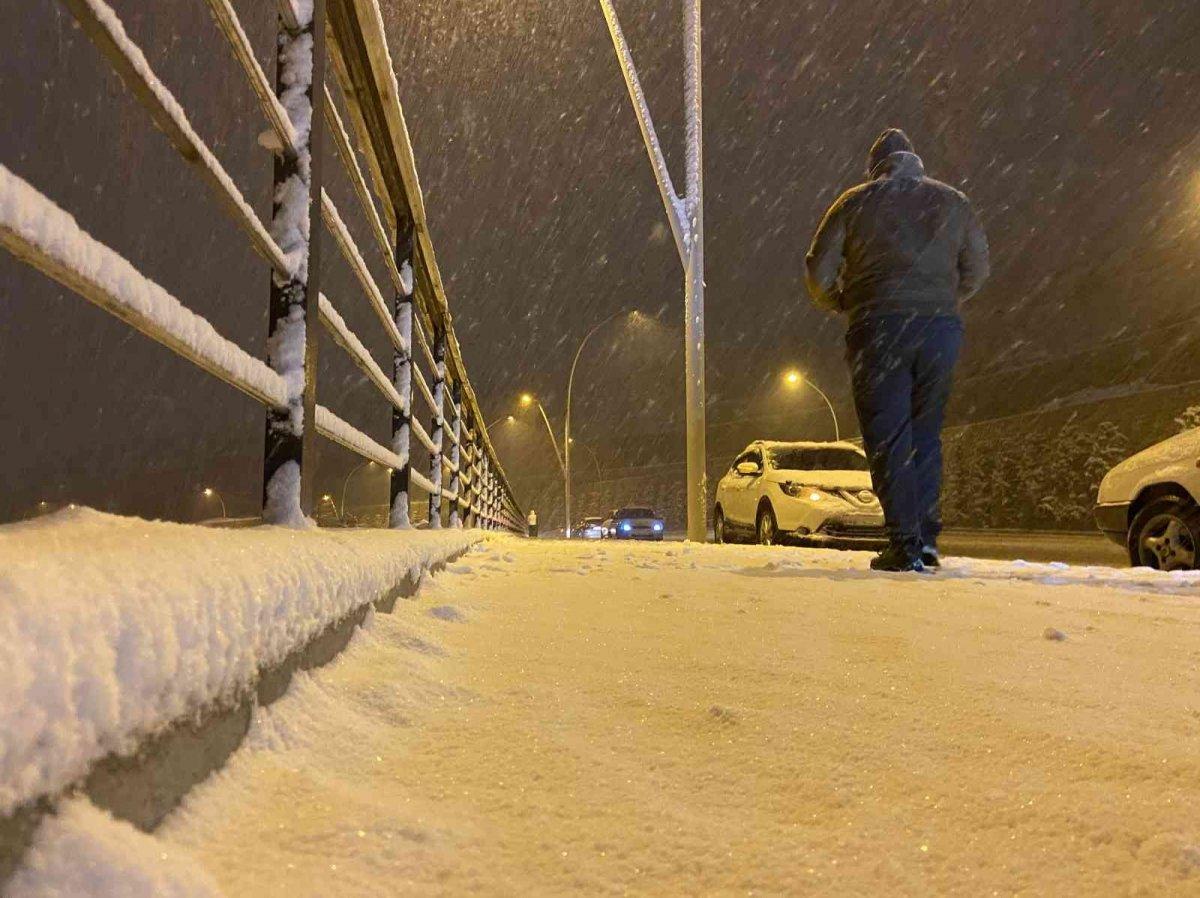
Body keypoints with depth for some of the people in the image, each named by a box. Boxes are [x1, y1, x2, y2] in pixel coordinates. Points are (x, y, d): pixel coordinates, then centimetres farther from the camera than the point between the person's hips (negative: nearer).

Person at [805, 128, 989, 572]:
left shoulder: (855, 203, 6)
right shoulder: (953, 202, 16)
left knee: (888, 437, -2)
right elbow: (977, 269, 16)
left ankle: (905, 543, -6)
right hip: (941, 329, 4)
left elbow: (819, 273, 2)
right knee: (926, 433, 13)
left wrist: (844, 304, 20)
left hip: (879, 326, -3)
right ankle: (927, 538, 12)